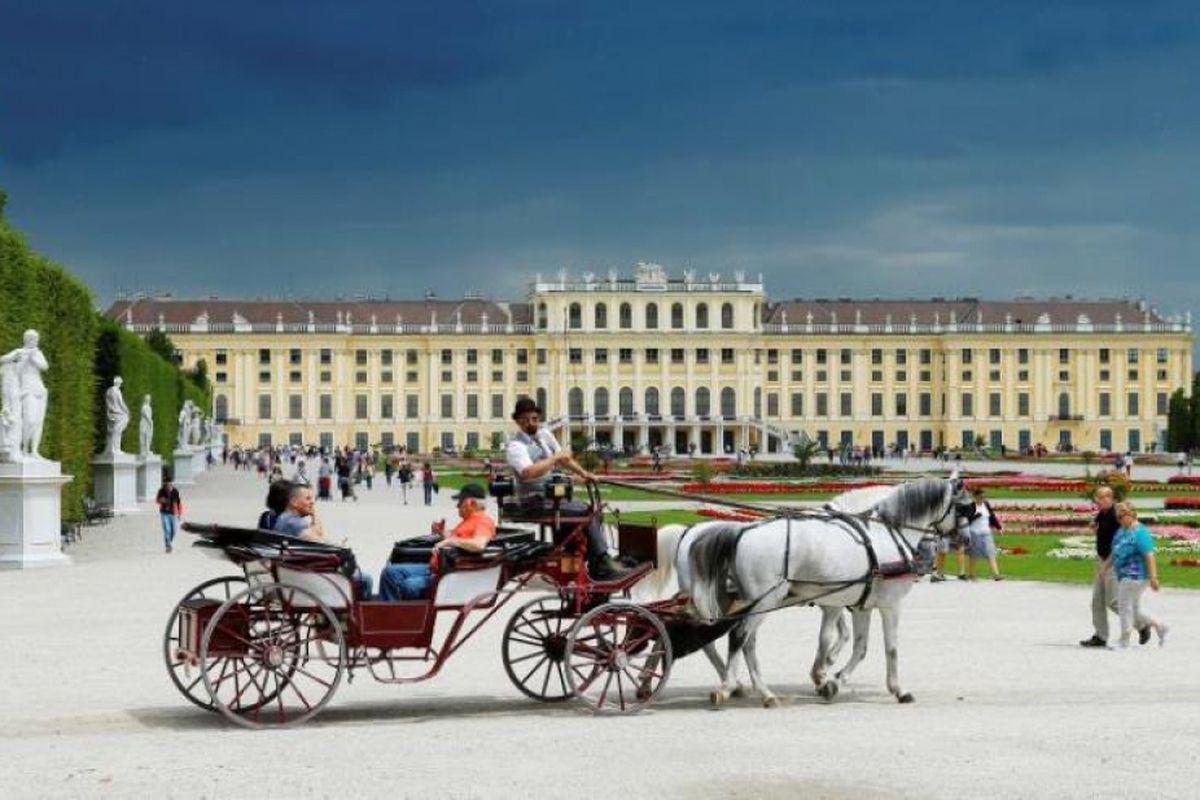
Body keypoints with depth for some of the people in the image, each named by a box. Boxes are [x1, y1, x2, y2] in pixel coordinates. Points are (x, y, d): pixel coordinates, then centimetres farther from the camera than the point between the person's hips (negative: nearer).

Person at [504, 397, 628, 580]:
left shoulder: (544, 435, 11)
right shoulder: (515, 446, -15)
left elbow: (564, 458, 24)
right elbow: (528, 472, -33)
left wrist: (583, 473, 11)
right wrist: (555, 458, -25)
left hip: (553, 496, 9)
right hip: (536, 502, -9)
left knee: (593, 511, -3)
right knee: (587, 512, -19)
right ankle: (602, 566, -14)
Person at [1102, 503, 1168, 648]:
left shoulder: (1140, 532, -14)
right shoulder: (1121, 531, 14)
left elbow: (1149, 556, -19)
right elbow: (1114, 554, 22)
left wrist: (1153, 578, -22)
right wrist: (1104, 569, 20)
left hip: (1134, 576, -9)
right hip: (1123, 576, 9)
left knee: (1125, 608, -5)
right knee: (1134, 610, 12)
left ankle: (1124, 642, 2)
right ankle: (1159, 626, 25)